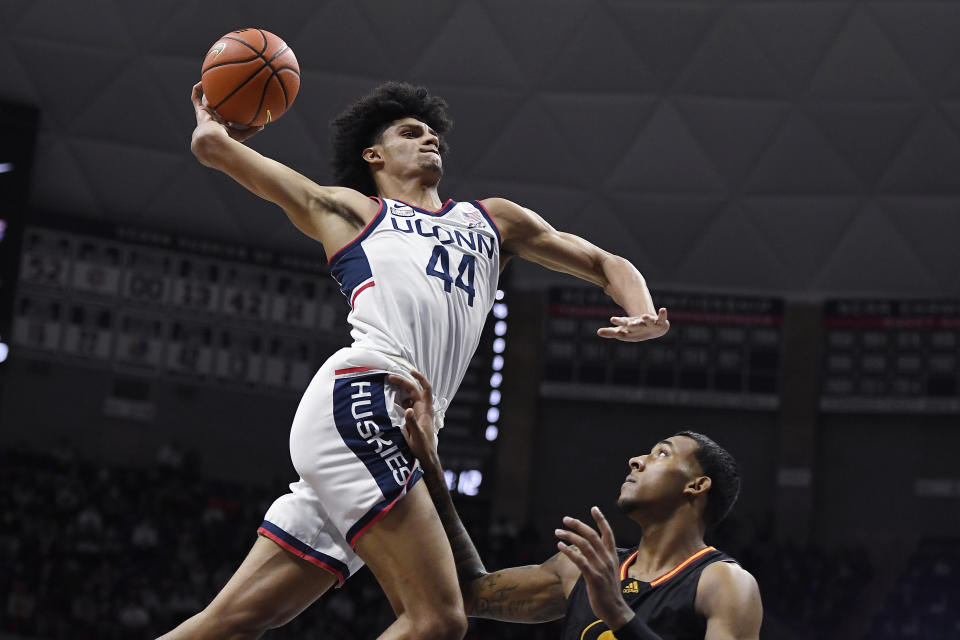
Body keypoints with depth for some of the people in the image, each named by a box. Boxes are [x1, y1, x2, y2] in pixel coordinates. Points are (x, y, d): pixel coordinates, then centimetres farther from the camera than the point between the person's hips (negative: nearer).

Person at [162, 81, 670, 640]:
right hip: (359, 400, -6)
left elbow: (605, 264, 33)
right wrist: (216, 126, 42)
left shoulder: (493, 220, 35)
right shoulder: (350, 210, 20)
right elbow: (212, 145, 19)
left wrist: (645, 315, 12)